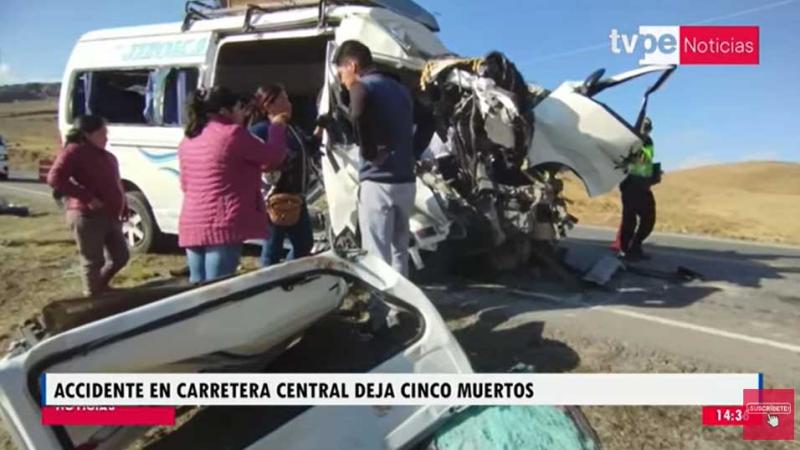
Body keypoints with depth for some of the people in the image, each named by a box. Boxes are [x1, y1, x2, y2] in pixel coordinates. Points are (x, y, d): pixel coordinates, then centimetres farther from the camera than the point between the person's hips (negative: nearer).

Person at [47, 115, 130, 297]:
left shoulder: (108, 157, 16)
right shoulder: (74, 152, -9)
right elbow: (54, 178, -19)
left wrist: (124, 208, 11)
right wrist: (87, 197, -22)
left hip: (111, 216, 8)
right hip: (87, 217, -8)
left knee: (121, 256, 14)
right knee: (93, 261, 1)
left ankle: (99, 287, 35)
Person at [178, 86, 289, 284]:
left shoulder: (188, 140, 15)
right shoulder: (232, 133, -8)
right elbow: (273, 157, -1)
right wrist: (277, 127, 15)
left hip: (191, 225, 8)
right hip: (222, 224, -8)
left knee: (198, 286, 14)